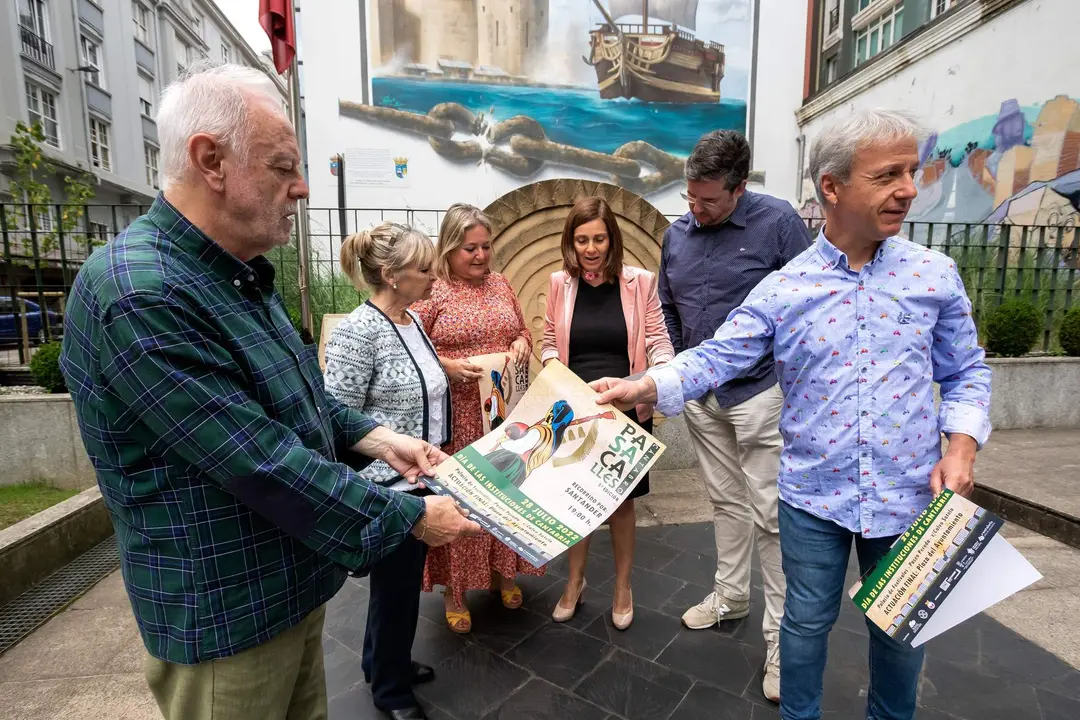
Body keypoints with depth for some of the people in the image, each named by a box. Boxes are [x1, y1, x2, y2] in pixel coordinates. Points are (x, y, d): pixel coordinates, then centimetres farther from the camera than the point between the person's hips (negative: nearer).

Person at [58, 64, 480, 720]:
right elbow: (260, 463, -29)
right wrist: (411, 515, -20)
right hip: (228, 615, -8)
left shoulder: (241, 277, 5)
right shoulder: (139, 294, -27)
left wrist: (372, 437, 0)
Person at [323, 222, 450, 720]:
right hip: (386, 487, -8)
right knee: (395, 585, 10)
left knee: (406, 581, 23)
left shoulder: (413, 320, 6)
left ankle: (382, 661, 47)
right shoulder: (358, 332, -20)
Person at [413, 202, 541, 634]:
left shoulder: (500, 284, 10)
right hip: (457, 417, -5)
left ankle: (502, 571, 38)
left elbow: (523, 332, 19)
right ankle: (454, 589, 25)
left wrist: (523, 343, -3)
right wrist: (447, 366, -22)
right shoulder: (430, 291, -7)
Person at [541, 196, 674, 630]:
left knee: (622, 501, 13)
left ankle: (623, 588, 37)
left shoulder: (640, 282, -6)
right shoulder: (559, 283, -1)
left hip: (626, 411, -1)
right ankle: (575, 582, 38)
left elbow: (658, 342, -3)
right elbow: (549, 343, 7)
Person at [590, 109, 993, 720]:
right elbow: (717, 356, -13)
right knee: (807, 623, 17)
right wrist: (646, 387, -28)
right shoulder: (783, 289, -8)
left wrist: (962, 443, -9)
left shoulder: (936, 274, -2)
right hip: (814, 494, -1)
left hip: (909, 494, 2)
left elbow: (966, 372, 6)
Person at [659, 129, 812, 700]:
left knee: (770, 514, 2)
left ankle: (781, 637, 17)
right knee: (725, 500, 19)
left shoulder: (777, 222, -10)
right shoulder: (676, 234, 5)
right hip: (700, 394, 5)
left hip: (760, 391, -5)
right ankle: (730, 595, 37)